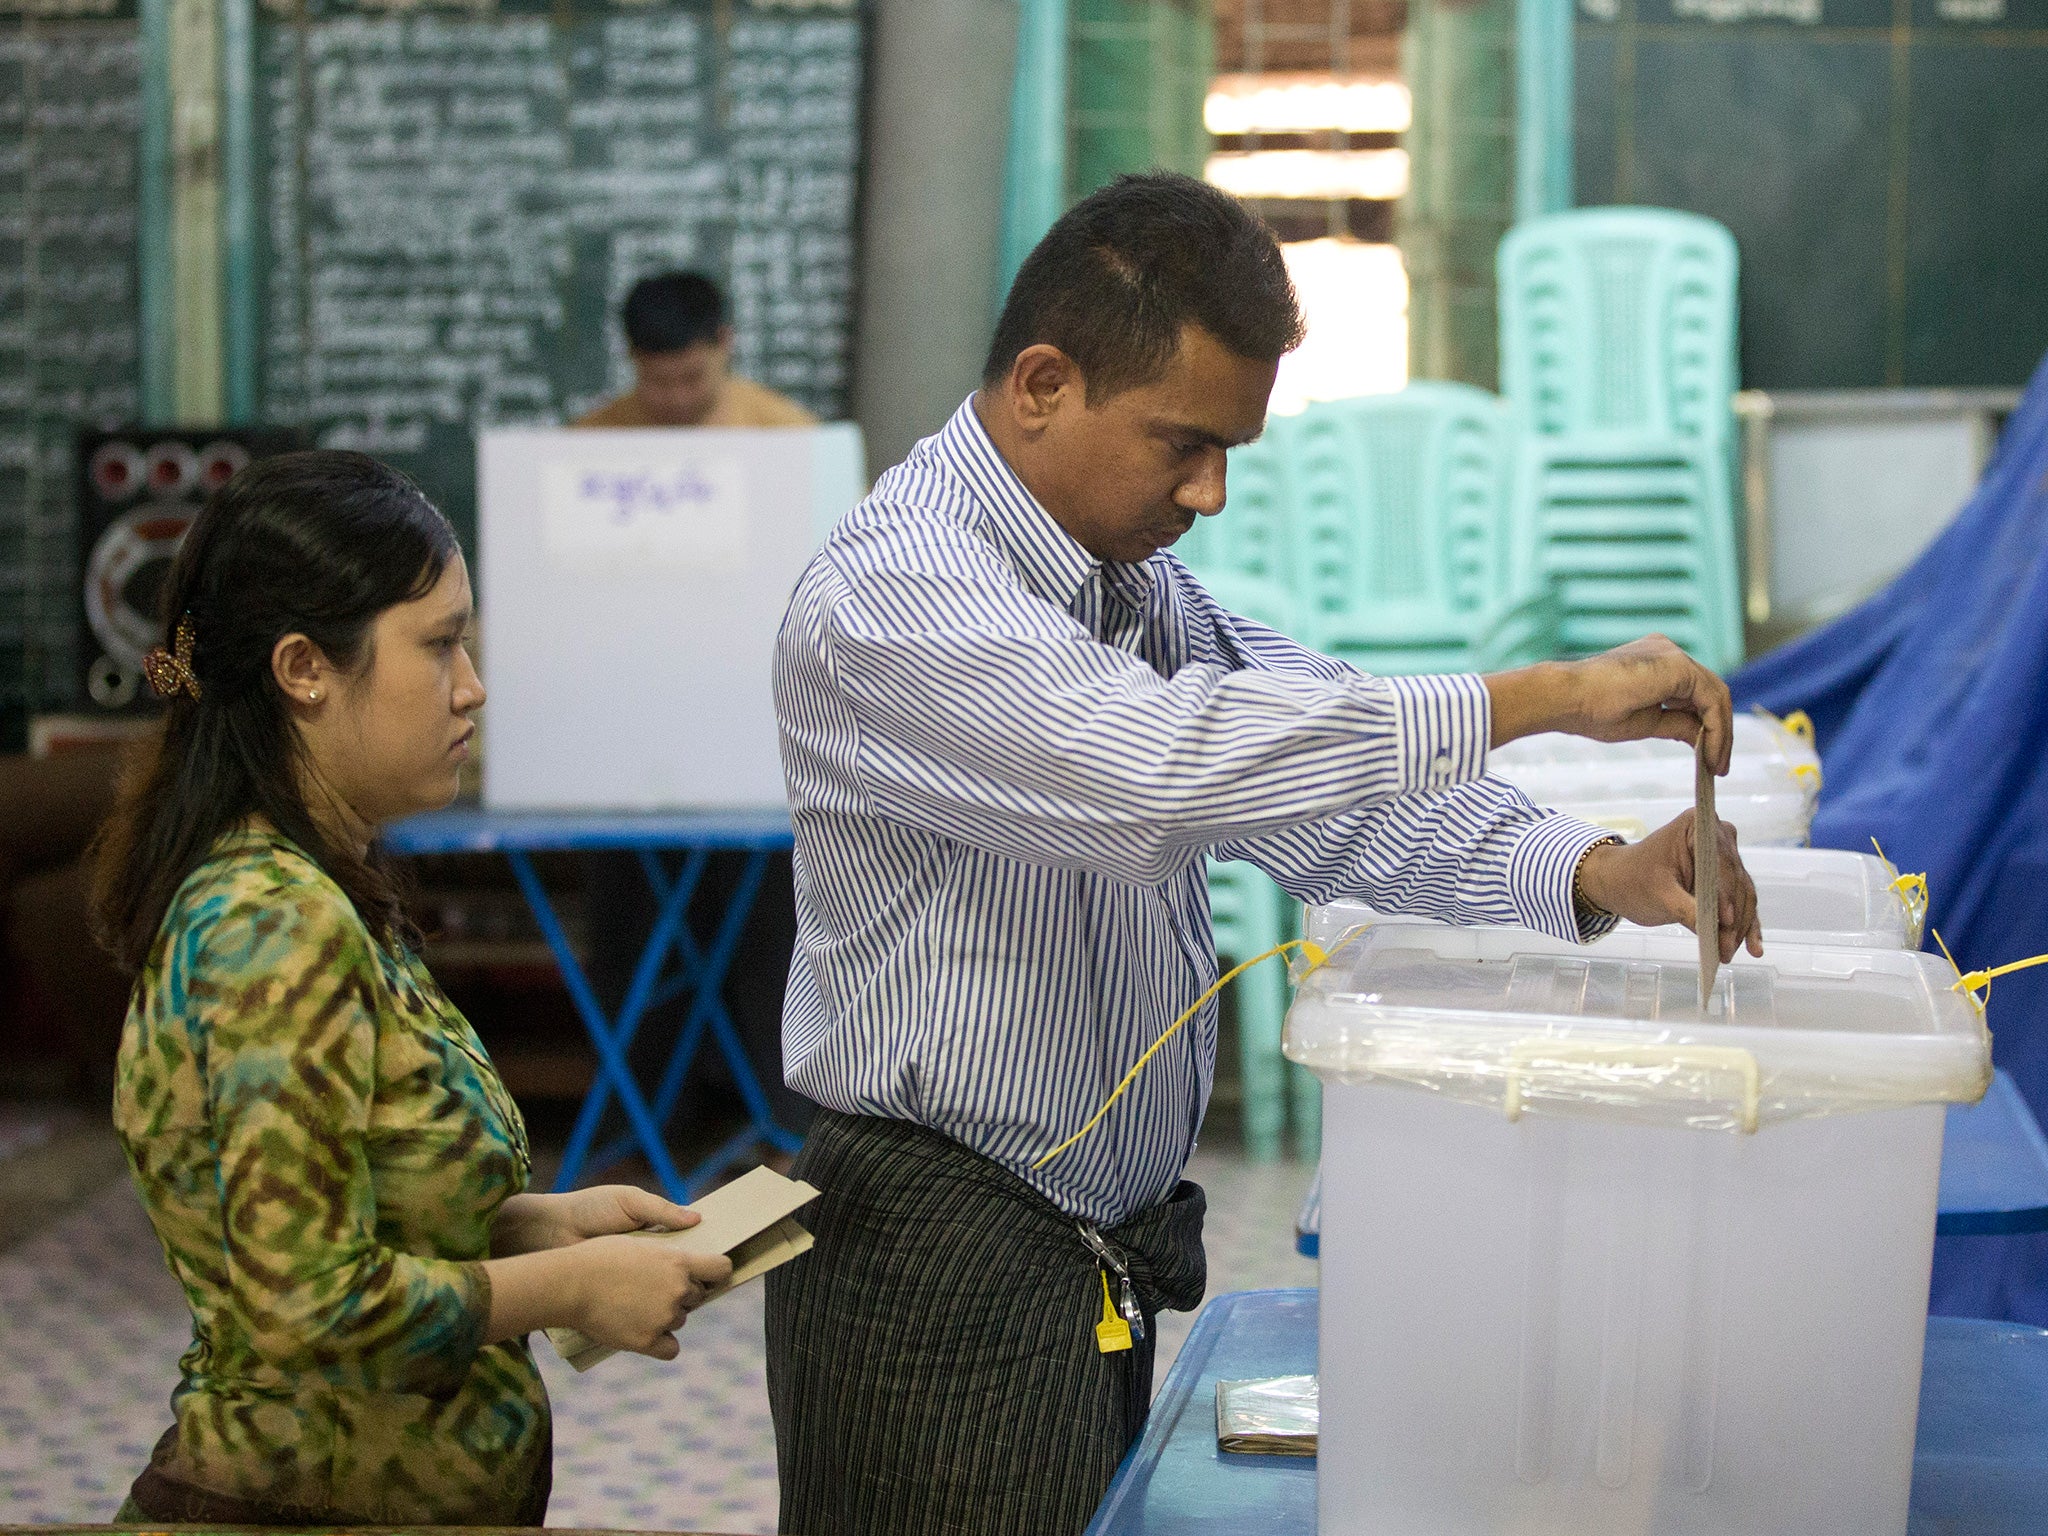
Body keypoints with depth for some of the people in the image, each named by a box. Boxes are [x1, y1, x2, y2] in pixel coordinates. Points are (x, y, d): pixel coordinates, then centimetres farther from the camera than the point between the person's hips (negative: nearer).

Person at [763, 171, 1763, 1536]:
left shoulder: (1142, 583, 12)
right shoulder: (898, 592, -19)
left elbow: (1326, 780, 6)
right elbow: (1163, 764, -33)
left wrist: (1593, 875, -13)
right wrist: (1542, 697, -30)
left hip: (1104, 1258, 8)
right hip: (943, 1274, -8)